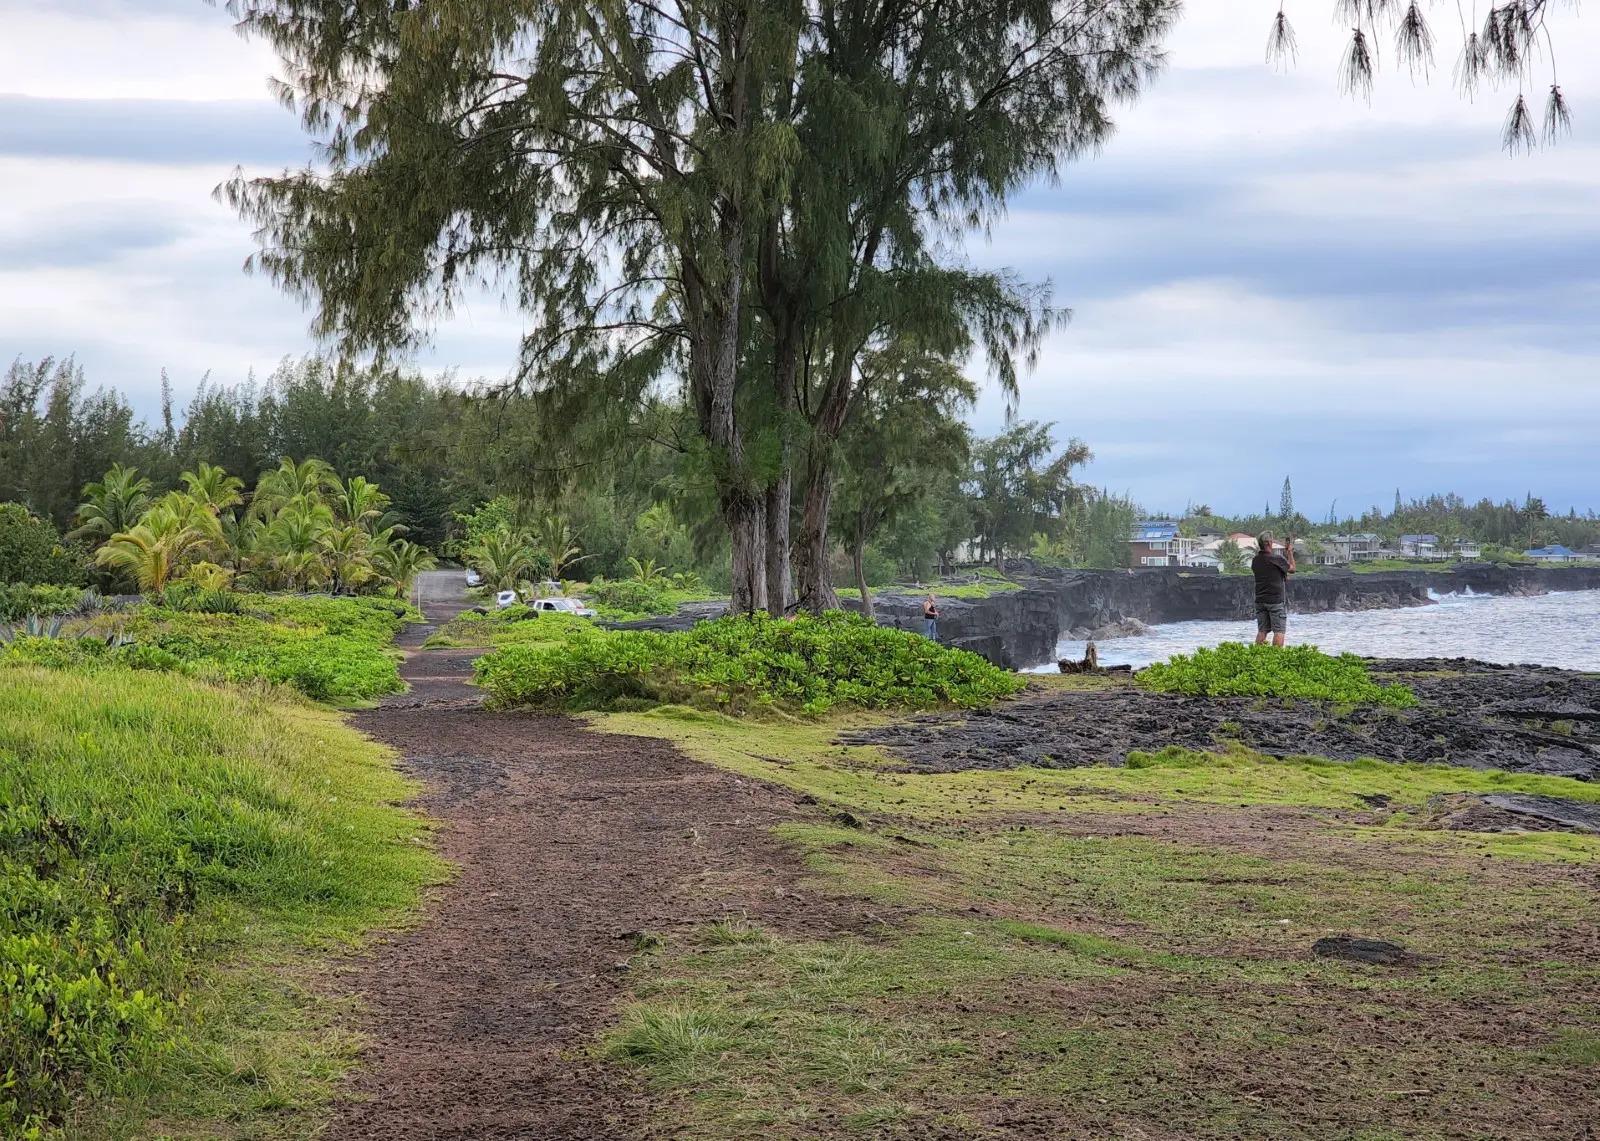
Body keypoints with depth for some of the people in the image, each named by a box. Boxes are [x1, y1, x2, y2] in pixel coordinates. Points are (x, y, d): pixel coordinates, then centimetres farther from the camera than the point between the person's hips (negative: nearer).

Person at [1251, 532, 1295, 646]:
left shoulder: (1255, 560, 4)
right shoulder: (1277, 558, -13)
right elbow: (1292, 569, 1)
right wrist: (1290, 552, 14)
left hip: (1260, 600, 6)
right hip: (1276, 600, -6)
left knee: (1262, 631, 9)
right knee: (1279, 631, -3)